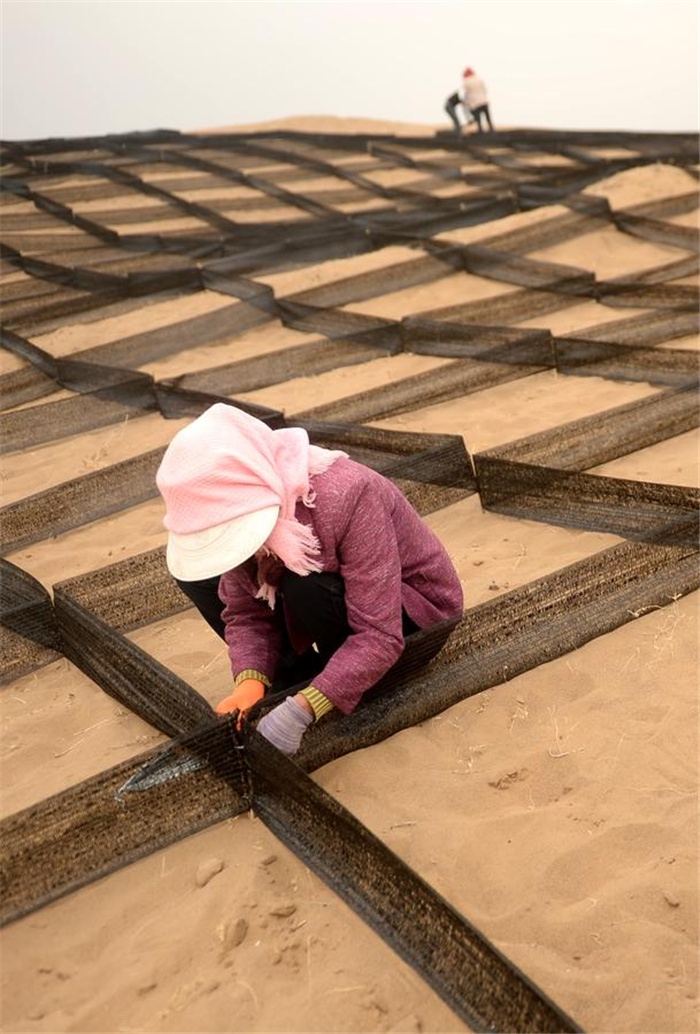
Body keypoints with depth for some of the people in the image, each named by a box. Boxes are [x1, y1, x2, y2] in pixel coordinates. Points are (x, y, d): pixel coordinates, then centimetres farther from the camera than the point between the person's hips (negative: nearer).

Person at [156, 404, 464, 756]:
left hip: (413, 609, -5)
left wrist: (301, 709, -43)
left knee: (305, 587, -36)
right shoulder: (242, 509, -19)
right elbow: (245, 613, -11)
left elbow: (379, 638, -36)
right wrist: (249, 680, -30)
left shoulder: (346, 498, -36)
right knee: (198, 577, -11)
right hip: (338, 588, 6)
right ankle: (296, 675, -3)